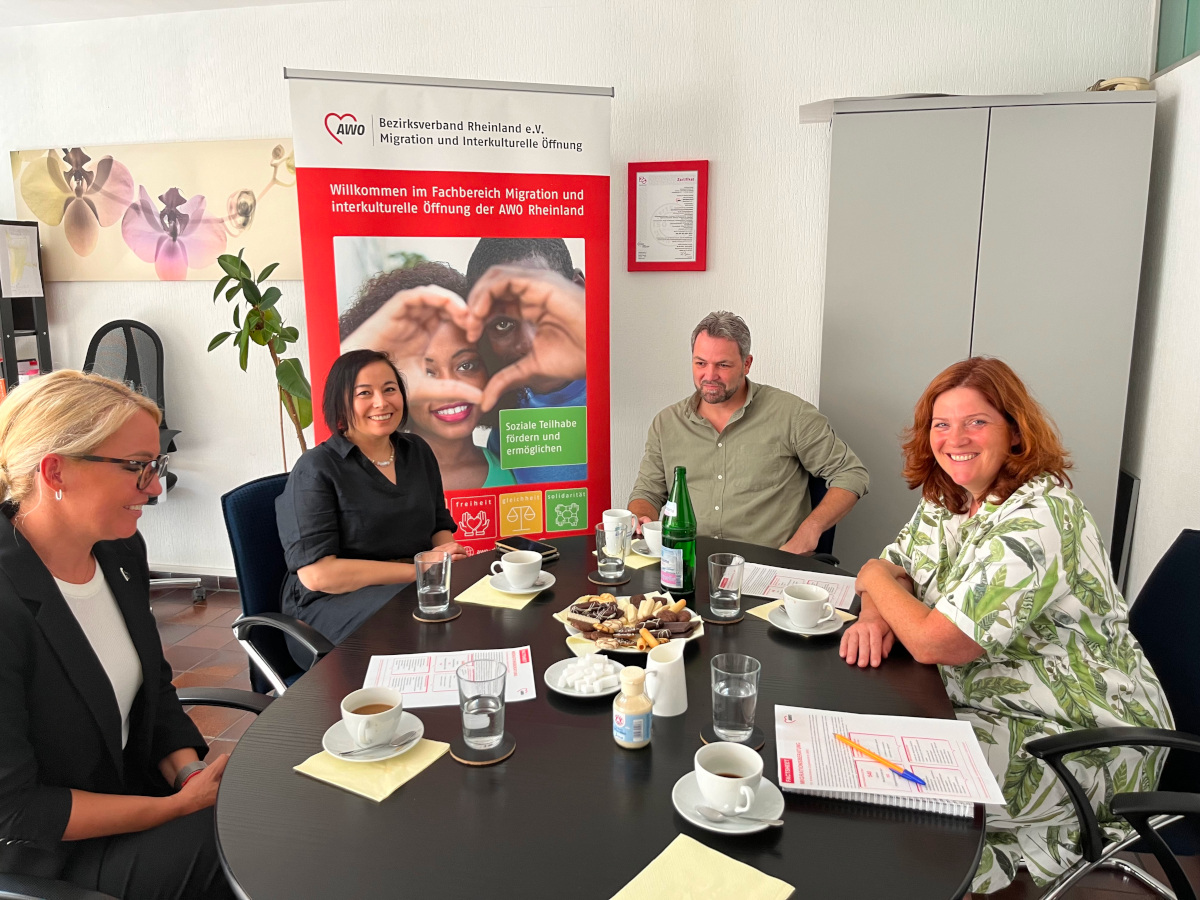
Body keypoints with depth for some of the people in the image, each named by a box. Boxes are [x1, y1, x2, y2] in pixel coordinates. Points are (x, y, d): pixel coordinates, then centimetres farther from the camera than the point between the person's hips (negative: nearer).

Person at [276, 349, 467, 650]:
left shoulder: (417, 451, 11)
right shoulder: (315, 469, -9)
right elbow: (316, 574, -17)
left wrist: (447, 552, -7)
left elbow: (440, 526, 19)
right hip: (332, 602, -6)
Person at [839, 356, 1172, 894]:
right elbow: (897, 572, 11)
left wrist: (875, 579, -10)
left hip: (1083, 740, -9)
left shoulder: (1035, 519, -27)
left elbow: (934, 643, -29)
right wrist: (873, 617, -13)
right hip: (997, 706, 9)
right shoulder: (947, 498, 1)